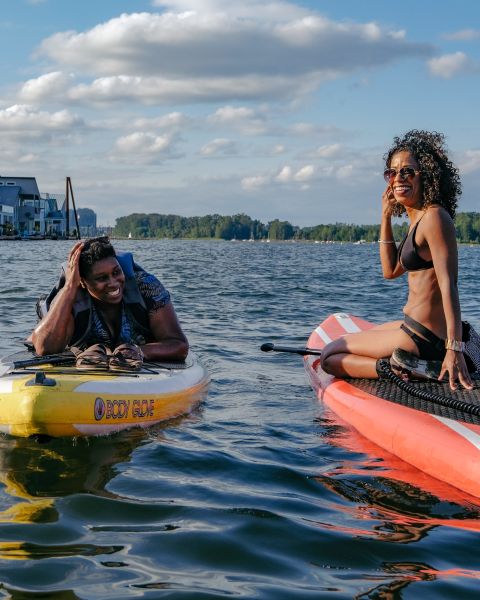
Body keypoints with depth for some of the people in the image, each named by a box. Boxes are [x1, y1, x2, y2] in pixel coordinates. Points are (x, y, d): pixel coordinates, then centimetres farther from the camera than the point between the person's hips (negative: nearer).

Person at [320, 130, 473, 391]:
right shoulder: (417, 219, 12)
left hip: (424, 338, -10)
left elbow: (448, 284, -24)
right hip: (418, 327, 10)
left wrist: (454, 349, -30)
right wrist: (386, 216, 11)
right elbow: (391, 270, 18)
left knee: (330, 356, -1)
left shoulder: (434, 217, -17)